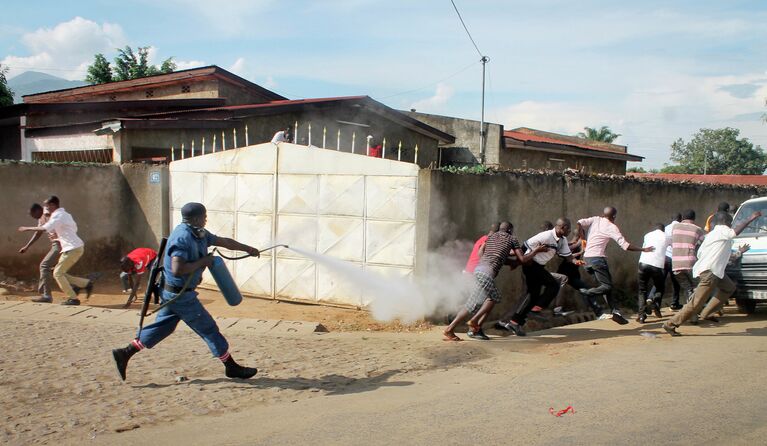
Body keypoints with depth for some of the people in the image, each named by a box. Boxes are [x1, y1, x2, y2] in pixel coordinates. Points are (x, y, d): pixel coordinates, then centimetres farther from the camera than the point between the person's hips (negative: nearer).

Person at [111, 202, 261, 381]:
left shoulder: (198, 234, 6)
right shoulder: (183, 237, -24)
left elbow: (224, 241, 18)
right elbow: (177, 270, -32)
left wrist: (248, 249, 24)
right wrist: (203, 262, -23)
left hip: (173, 293, 10)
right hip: (181, 294, -10)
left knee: (162, 327, 17)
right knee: (209, 329, 0)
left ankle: (124, 353, 20)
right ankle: (231, 367, 11)